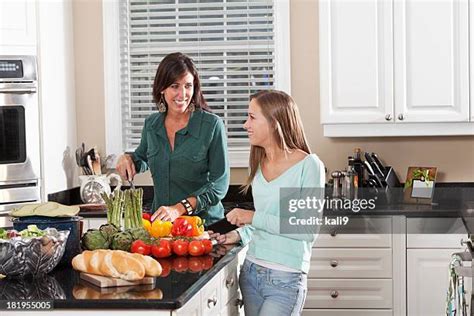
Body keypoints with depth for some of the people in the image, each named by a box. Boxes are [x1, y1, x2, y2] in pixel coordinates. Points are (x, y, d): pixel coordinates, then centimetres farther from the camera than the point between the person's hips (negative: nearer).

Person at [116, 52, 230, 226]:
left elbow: (219, 184, -9)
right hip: (161, 224, 4)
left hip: (203, 224, -4)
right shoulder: (151, 124, 8)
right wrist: (128, 158, 6)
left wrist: (180, 208, -20)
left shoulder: (212, 125, -6)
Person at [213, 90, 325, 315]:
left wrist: (253, 218, -16)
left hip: (285, 279, -7)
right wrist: (240, 234, 4)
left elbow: (309, 230, -16)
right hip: (251, 271, 7)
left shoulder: (309, 165, -11)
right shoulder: (260, 164, 10)